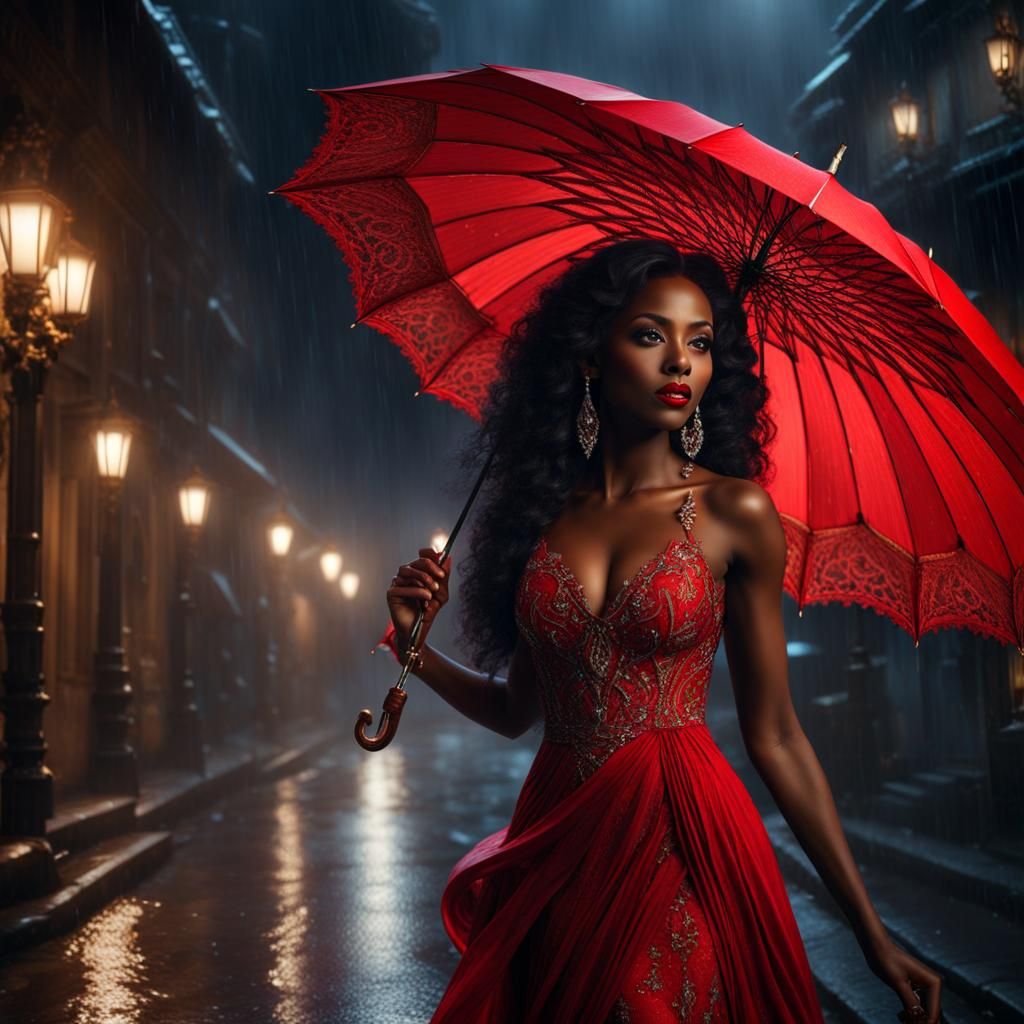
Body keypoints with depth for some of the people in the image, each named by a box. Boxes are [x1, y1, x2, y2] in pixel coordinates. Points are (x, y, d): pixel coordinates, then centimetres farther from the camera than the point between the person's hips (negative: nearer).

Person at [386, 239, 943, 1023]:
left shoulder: (734, 513, -5)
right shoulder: (543, 511, 3)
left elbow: (775, 738, -3)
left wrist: (871, 931, -4)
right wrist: (418, 649, -5)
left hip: (686, 850, -3)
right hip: (556, 850, 3)